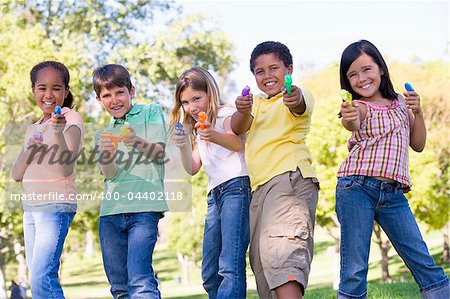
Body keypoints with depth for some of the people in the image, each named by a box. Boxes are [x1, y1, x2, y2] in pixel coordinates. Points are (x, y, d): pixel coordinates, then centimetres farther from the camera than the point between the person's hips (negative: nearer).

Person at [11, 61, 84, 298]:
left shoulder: (71, 120, -3)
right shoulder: (33, 129, 18)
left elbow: (66, 167, -16)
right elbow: (16, 174, 14)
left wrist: (58, 130, -30)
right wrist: (29, 148, -4)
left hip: (56, 207, -8)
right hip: (31, 208, 8)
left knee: (42, 279, -18)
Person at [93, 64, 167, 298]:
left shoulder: (151, 112, 9)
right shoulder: (103, 134, 19)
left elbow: (159, 151, -6)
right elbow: (110, 174, 2)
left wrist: (138, 142, -27)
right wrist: (105, 155, -21)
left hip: (143, 208, -5)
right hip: (110, 211, 5)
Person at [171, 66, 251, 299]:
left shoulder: (226, 114, 1)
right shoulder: (199, 130, 25)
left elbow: (237, 143, -21)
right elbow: (192, 168, 15)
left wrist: (213, 136, -41)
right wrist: (184, 146, -4)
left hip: (236, 187, -9)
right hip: (214, 195, 9)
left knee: (230, 266, -20)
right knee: (210, 274, 3)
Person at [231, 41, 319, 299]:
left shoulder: (298, 95, 4)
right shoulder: (257, 103, 24)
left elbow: (300, 105, -22)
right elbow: (237, 129, 5)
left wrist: (295, 98, -48)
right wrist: (243, 111, -19)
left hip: (290, 178, -8)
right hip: (260, 186, 8)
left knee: (281, 248, -29)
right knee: (261, 261, 7)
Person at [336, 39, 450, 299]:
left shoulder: (399, 103, 16)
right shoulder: (359, 107, 1)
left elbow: (418, 145, 21)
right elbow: (353, 124, -24)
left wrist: (418, 112, 5)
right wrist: (349, 120, -48)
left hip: (393, 194, 4)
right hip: (357, 188, -4)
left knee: (423, 261, 2)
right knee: (355, 268, -6)